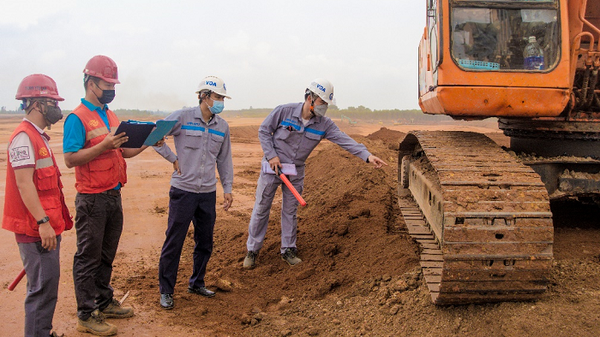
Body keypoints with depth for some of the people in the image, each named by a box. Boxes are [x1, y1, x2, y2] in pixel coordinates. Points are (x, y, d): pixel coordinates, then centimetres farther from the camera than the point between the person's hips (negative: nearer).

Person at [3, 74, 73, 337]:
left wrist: (57, 218, 21)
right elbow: (24, 183, -20)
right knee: (43, 287, -6)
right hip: (35, 229, -10)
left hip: (48, 226, 10)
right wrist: (43, 222, -24)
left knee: (48, 283, 15)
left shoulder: (39, 137, 17)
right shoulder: (24, 137, -13)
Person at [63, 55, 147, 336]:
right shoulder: (77, 118, -11)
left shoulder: (111, 116, 14)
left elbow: (123, 152, 19)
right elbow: (70, 159, -18)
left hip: (114, 195, 8)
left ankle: (104, 302, 31)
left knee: (107, 255, 17)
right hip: (92, 199, -8)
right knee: (89, 258, 1)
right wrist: (104, 146, -26)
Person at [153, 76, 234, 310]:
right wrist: (173, 158, -5)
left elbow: (224, 160, 15)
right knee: (174, 241, 0)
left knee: (205, 242, 13)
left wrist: (227, 188, 11)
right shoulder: (182, 117, -7)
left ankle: (197, 283, 31)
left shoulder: (222, 126, 8)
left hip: (208, 193, 5)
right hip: (183, 191, -5)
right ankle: (166, 290, 12)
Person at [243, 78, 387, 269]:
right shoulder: (284, 111, -16)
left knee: (290, 211, 12)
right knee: (261, 209, 4)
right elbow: (263, 131, -7)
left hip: (296, 172, 3)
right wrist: (271, 155, -16)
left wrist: (367, 156, -30)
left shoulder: (324, 124, -8)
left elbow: (345, 141, -17)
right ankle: (252, 250, 16)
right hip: (272, 167, -3)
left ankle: (288, 250, 25)